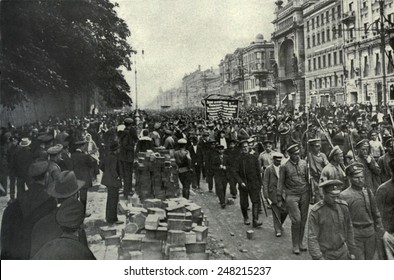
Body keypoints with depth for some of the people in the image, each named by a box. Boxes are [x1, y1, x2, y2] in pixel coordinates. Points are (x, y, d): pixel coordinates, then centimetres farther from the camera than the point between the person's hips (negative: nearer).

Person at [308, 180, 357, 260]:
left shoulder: (343, 207, -6)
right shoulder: (315, 212, -20)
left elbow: (348, 229, 6)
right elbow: (312, 238, -19)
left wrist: (352, 251, 10)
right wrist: (319, 259, -24)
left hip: (342, 252, 4)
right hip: (324, 255, -4)